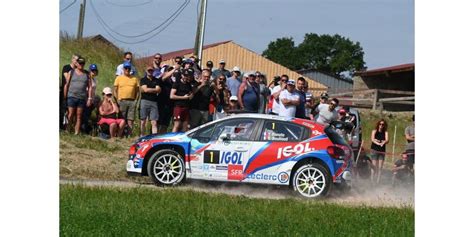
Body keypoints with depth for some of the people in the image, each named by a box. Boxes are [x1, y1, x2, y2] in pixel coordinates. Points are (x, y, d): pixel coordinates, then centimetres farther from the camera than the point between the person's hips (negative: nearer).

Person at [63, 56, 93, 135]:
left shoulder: (87, 74, 10)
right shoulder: (71, 72, 7)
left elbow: (90, 87, 8)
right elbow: (66, 85, 6)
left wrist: (89, 98, 0)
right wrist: (65, 96, 1)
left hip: (82, 98, 2)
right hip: (72, 96, -1)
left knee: (79, 116, 1)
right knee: (70, 115, -8)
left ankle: (76, 133, 2)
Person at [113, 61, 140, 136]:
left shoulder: (134, 79, 15)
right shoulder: (119, 78, 9)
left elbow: (137, 90, 15)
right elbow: (115, 90, 6)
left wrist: (136, 100, 2)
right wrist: (117, 100, -4)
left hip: (132, 101, 2)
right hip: (122, 101, -2)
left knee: (130, 120, -3)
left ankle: (129, 135, -4)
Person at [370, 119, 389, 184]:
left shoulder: (385, 132, 8)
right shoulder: (374, 131, 5)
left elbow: (387, 140, -7)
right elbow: (373, 139, -8)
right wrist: (378, 143, -25)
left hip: (382, 151, 2)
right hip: (375, 150, -2)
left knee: (380, 167, -2)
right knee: (374, 166, -8)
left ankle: (378, 181, 0)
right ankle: (372, 180, -6)